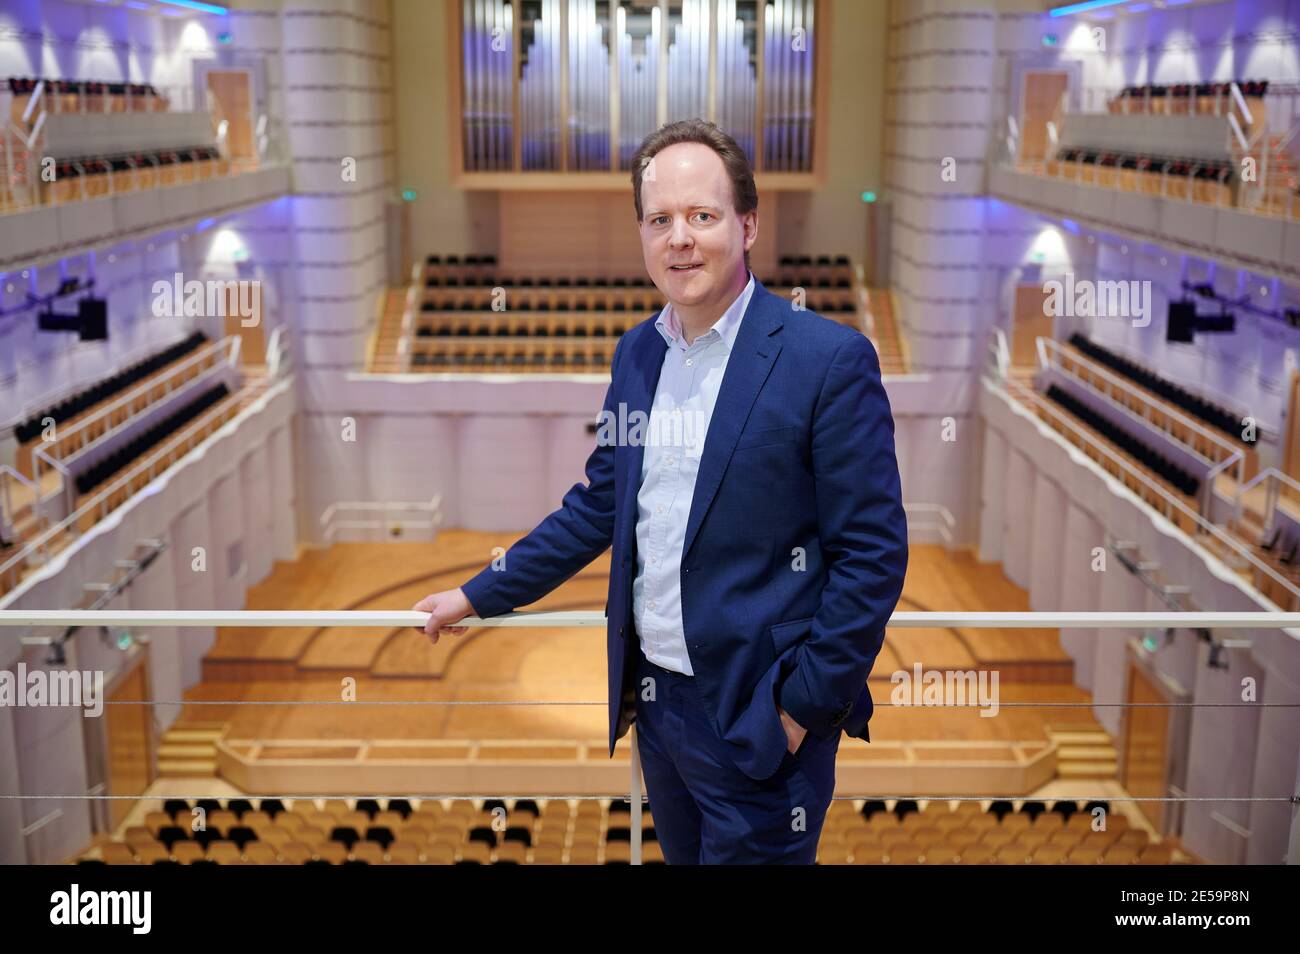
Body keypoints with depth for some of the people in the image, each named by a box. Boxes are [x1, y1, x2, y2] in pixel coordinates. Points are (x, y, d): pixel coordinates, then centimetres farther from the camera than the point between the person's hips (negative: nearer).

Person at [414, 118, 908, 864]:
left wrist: (803, 707, -13)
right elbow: (600, 506, 14)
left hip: (756, 721, -6)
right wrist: (480, 597, 16)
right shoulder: (637, 354, 6)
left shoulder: (829, 360, -14)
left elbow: (872, 555, -13)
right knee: (683, 854, 21)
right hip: (654, 699, 6)